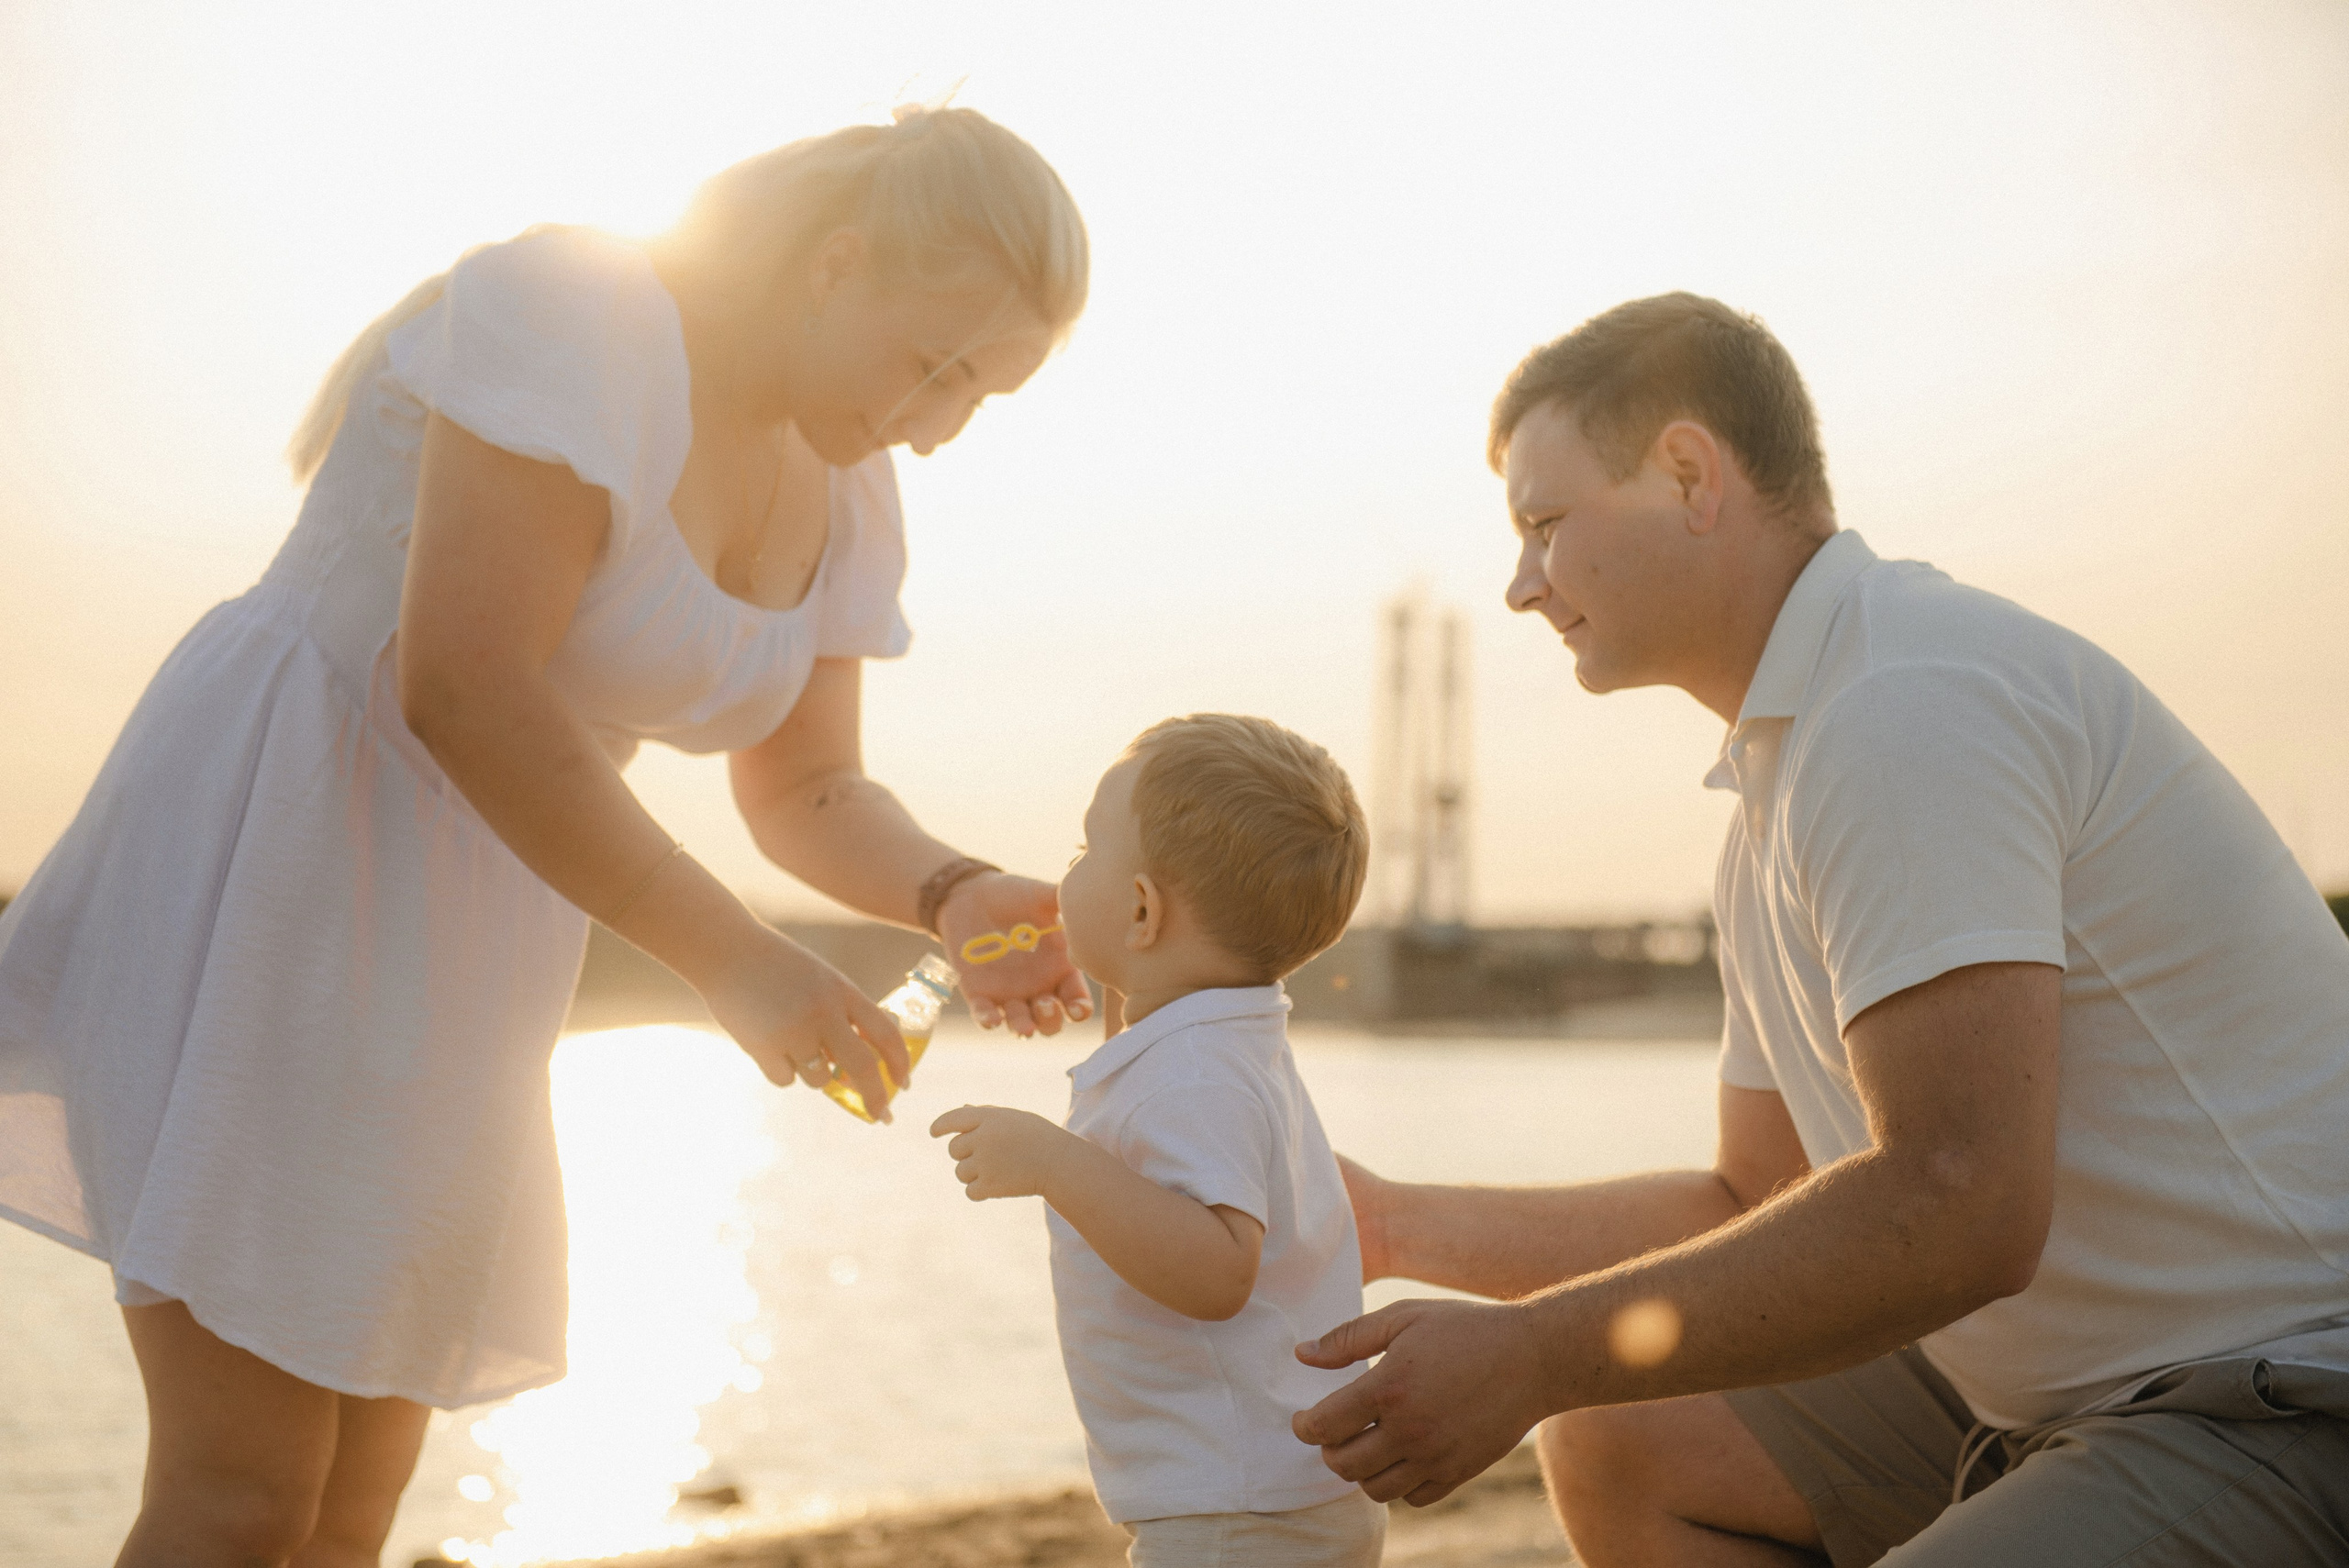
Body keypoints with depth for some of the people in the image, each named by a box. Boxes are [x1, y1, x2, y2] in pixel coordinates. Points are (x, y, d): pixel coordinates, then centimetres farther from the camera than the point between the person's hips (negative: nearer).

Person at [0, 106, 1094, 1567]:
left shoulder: (836, 484, 6)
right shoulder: (572, 312, -20)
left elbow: (807, 793, 11)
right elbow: (460, 687, -28)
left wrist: (960, 901, -10)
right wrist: (735, 962, -27)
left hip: (441, 940, 9)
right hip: (267, 853, -9)